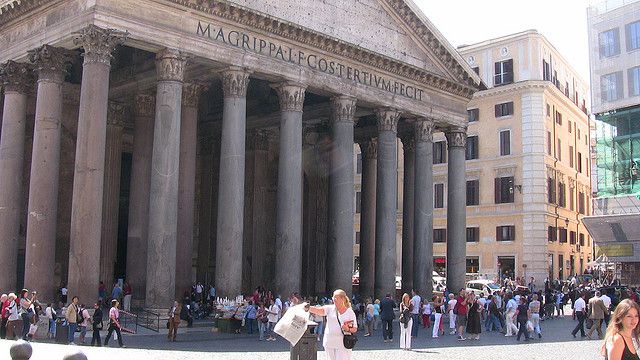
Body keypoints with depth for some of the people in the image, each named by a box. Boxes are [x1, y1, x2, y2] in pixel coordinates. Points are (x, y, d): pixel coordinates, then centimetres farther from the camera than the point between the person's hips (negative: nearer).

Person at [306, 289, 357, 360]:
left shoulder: (350, 312, 0)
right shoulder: (330, 309, 3)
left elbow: (355, 329, 2)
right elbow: (319, 310, -14)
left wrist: (348, 329, -19)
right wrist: (308, 308, -32)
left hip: (342, 343, -3)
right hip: (329, 342, 3)